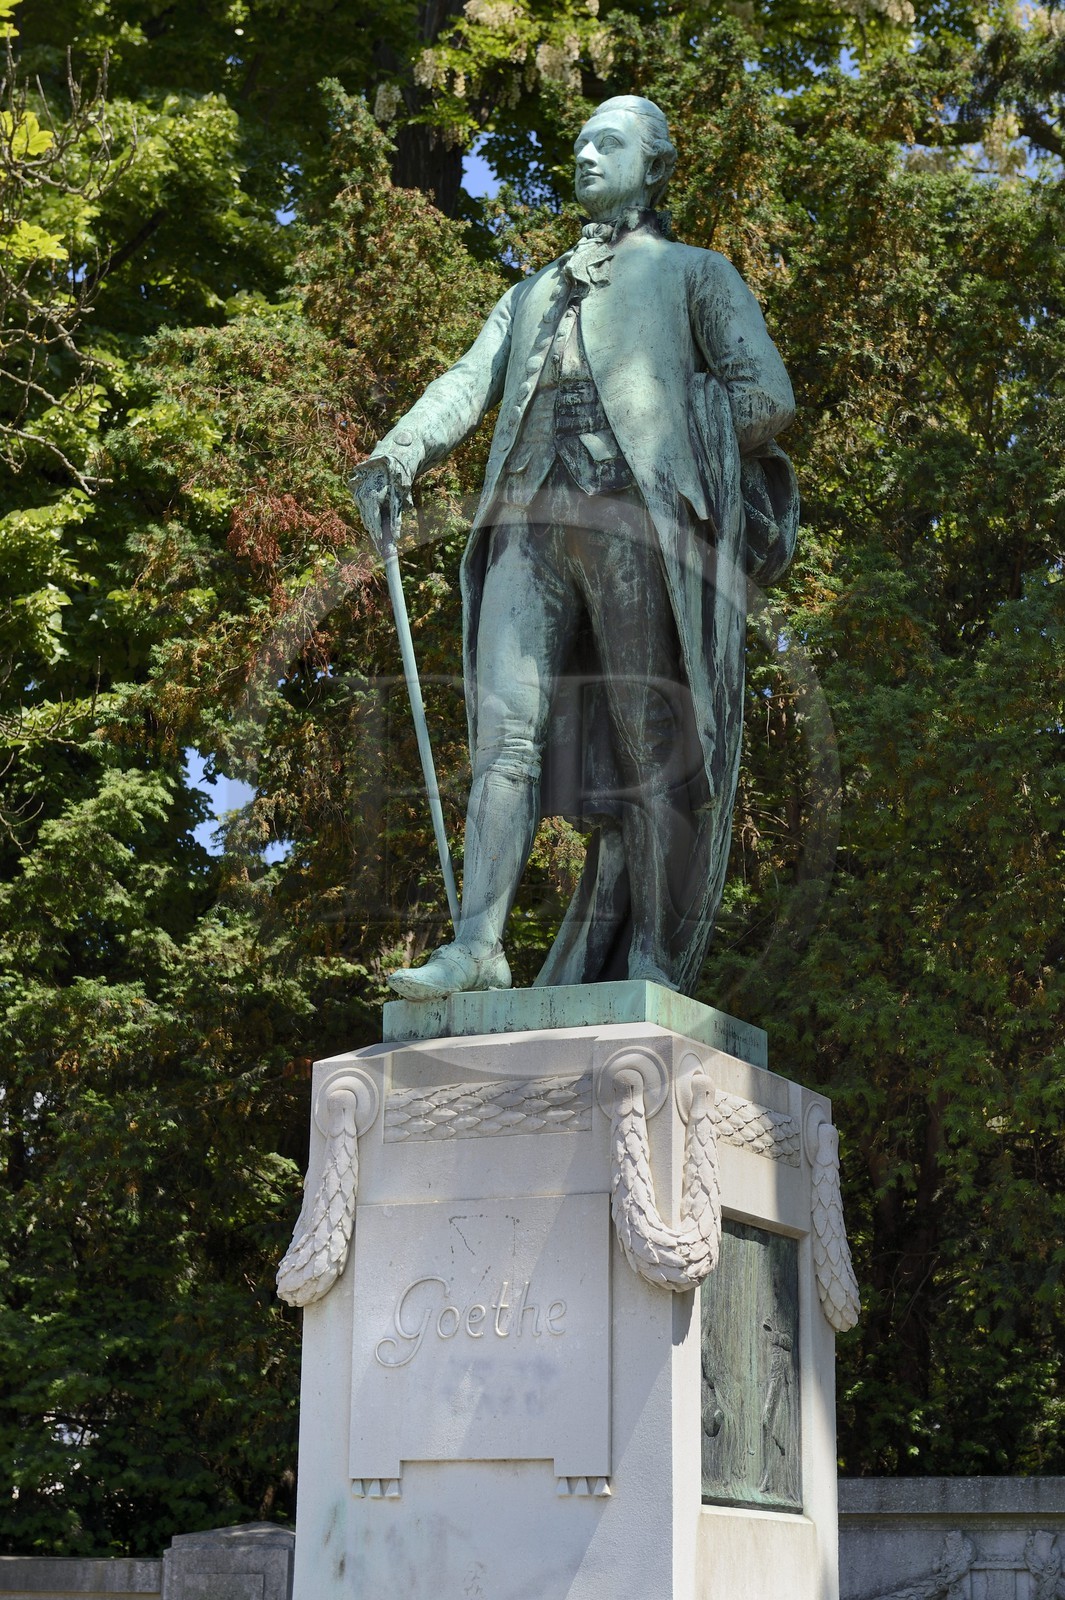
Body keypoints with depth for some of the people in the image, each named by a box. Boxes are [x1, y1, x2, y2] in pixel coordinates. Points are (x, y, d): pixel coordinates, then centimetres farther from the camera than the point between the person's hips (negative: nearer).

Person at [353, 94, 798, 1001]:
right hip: (529, 518, 4)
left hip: (637, 517, -4)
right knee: (507, 730, -11)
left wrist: (661, 433, 2)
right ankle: (477, 946, -20)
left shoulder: (697, 275, 20)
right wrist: (395, 457, -3)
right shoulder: (530, 298, 33)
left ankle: (654, 967, -8)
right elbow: (466, 388, 16)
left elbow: (767, 398, 7)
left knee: (653, 748, -7)